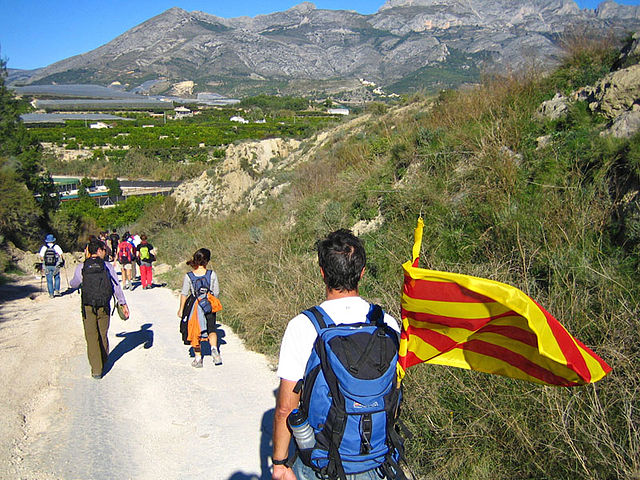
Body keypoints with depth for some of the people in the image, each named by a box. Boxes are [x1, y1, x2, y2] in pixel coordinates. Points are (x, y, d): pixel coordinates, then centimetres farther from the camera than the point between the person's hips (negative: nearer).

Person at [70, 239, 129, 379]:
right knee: (103, 336, 17)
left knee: (92, 338, 3)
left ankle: (96, 370, 0)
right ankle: (103, 363, 30)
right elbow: (116, 286, -4)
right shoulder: (107, 266, -3)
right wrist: (123, 304, 1)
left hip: (88, 307, -1)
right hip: (104, 307, 1)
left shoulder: (81, 267, -2)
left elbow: (73, 285, 12)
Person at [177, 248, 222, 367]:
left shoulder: (188, 276, -9)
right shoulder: (212, 274, -9)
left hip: (194, 307, 0)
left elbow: (184, 294, -5)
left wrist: (181, 309, 5)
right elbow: (216, 292, -3)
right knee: (211, 329, 13)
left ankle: (198, 358, 20)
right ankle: (214, 348, -15)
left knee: (195, 333, 15)